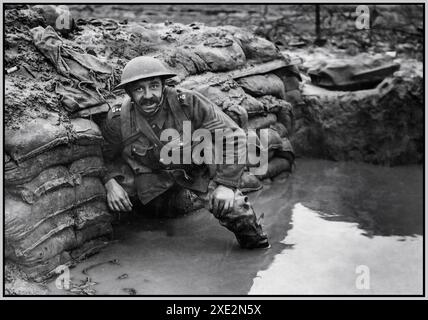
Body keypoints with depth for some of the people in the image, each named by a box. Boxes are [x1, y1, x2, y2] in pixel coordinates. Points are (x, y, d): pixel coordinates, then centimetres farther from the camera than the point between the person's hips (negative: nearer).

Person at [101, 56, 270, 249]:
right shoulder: (117, 121, -17)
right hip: (156, 179, 4)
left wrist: (226, 184, -26)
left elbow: (234, 137, -21)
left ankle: (257, 243, 9)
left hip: (199, 171, -3)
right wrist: (110, 181, -17)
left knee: (231, 206, -24)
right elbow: (106, 155, 4)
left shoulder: (189, 103, -25)